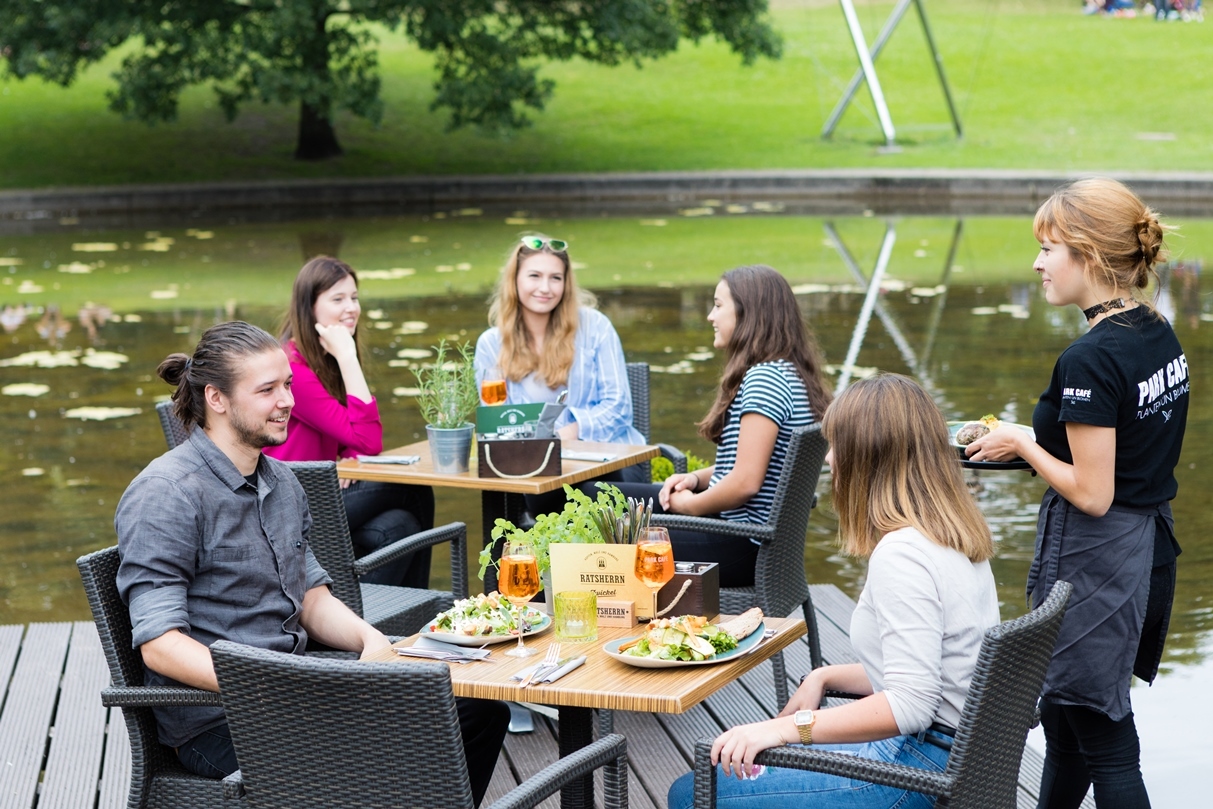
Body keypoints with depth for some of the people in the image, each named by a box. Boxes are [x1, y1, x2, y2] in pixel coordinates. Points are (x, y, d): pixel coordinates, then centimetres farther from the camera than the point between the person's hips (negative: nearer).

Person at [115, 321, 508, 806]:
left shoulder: (281, 482, 15)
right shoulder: (165, 494, -13)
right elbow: (160, 644, -19)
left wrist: (370, 639, -2)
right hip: (217, 722, -8)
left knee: (479, 708, -4)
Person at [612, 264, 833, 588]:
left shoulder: (764, 379, -22)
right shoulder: (787, 373, 11)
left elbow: (746, 482, -26)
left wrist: (691, 505, -10)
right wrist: (696, 478, 5)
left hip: (743, 547, -11)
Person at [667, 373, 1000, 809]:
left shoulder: (902, 553, -22)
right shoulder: (955, 535, 8)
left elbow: (909, 706, -27)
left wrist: (789, 727, -25)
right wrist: (825, 677, 13)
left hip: (917, 768, -10)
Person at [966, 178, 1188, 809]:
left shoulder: (1090, 359, -23)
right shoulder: (1161, 336, 5)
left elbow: (1091, 493, -23)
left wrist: (1023, 444, -10)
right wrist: (1032, 440, 11)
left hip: (1095, 561, -9)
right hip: (1150, 545, 9)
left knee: (1104, 744, 1)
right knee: (1065, 726, 23)